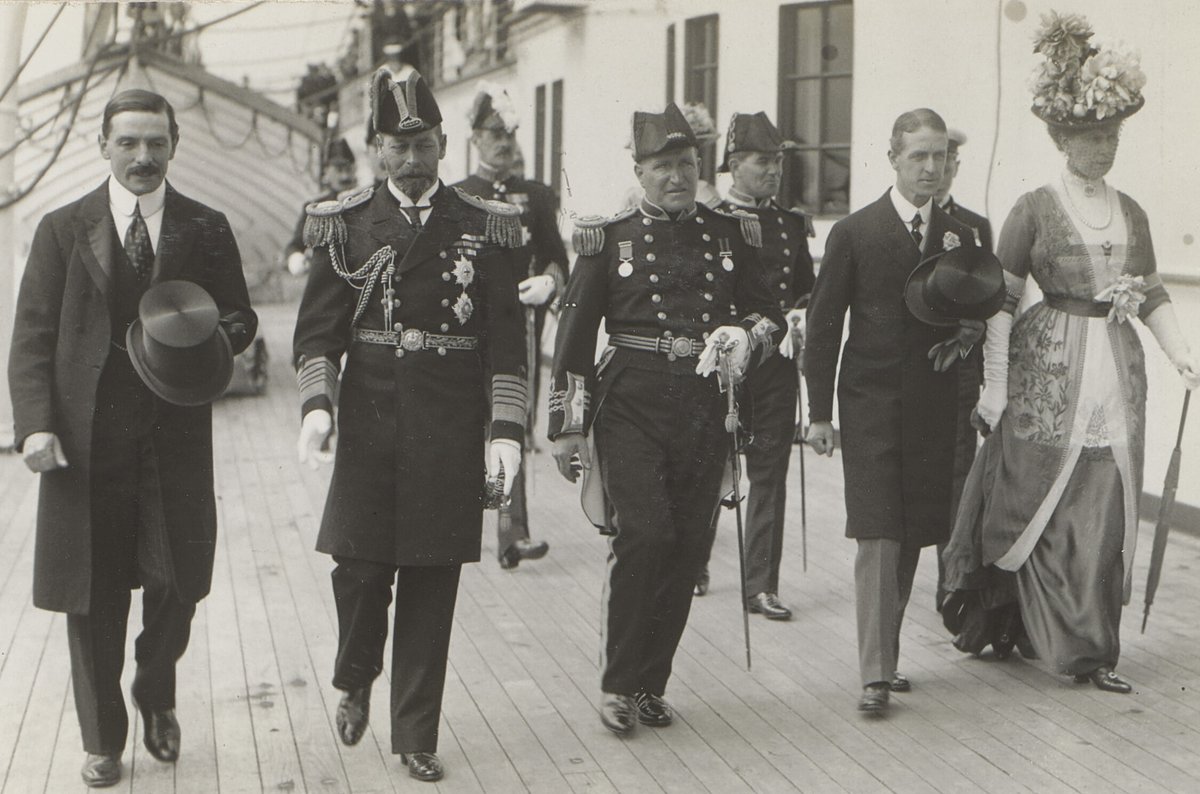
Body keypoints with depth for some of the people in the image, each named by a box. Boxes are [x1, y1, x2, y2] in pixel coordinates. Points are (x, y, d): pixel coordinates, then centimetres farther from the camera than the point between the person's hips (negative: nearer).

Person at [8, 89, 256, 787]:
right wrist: (36, 424, -11)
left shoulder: (207, 229, 8)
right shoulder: (64, 230, 5)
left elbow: (241, 318, 13)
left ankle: (157, 697, 34)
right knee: (93, 598, 6)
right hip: (87, 440, -1)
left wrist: (212, 339, -11)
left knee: (179, 582, 4)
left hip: (177, 438, 1)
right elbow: (32, 337, 2)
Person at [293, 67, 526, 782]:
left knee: (433, 585, 4)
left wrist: (506, 430, -7)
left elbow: (507, 342, 2)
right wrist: (317, 405, -14)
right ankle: (355, 682, 30)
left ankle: (417, 736, 17)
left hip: (451, 430, 0)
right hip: (369, 423, 0)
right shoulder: (347, 226, 6)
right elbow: (318, 331, 2)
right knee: (360, 569, -3)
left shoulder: (484, 228, 5)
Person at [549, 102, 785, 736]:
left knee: (689, 547, 3)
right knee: (643, 534, -14)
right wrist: (568, 427, 0)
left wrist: (745, 336, -6)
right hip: (632, 405, -3)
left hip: (705, 410, 3)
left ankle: (651, 684, 17)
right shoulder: (609, 239, 3)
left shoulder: (731, 234, 11)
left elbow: (770, 314, 18)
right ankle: (619, 685, 0)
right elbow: (575, 336, 4)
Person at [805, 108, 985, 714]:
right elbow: (823, 324, 0)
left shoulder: (959, 236, 10)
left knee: (911, 538, 8)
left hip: (932, 408, 4)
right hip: (871, 406, -4)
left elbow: (978, 315, 19)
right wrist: (819, 412, -4)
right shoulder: (853, 233, -1)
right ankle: (875, 673, -7)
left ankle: (886, 655, 21)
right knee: (877, 536, -9)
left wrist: (966, 334, -7)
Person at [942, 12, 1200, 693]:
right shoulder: (1035, 209, -1)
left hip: (1117, 374, 4)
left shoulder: (1131, 213, 13)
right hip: (1048, 374, -4)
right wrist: (995, 383, -9)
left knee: (1107, 514, 3)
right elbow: (1001, 301, -4)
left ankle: (1094, 648, 12)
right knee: (1039, 506, 0)